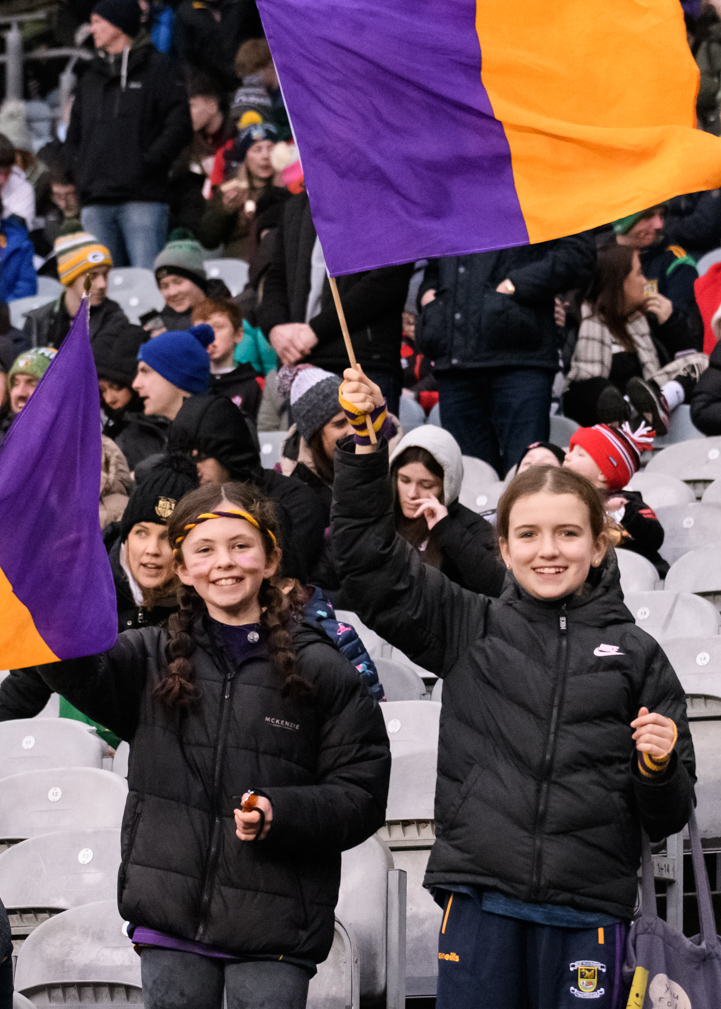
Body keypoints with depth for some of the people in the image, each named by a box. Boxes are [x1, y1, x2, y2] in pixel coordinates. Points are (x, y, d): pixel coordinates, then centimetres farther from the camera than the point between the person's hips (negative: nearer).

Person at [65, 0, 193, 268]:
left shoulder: (156, 67, 4)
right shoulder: (90, 77, 22)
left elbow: (180, 125, -5)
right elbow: (74, 133, 27)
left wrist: (145, 165, -11)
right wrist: (79, 172, 10)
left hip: (143, 199, -6)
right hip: (95, 203, 6)